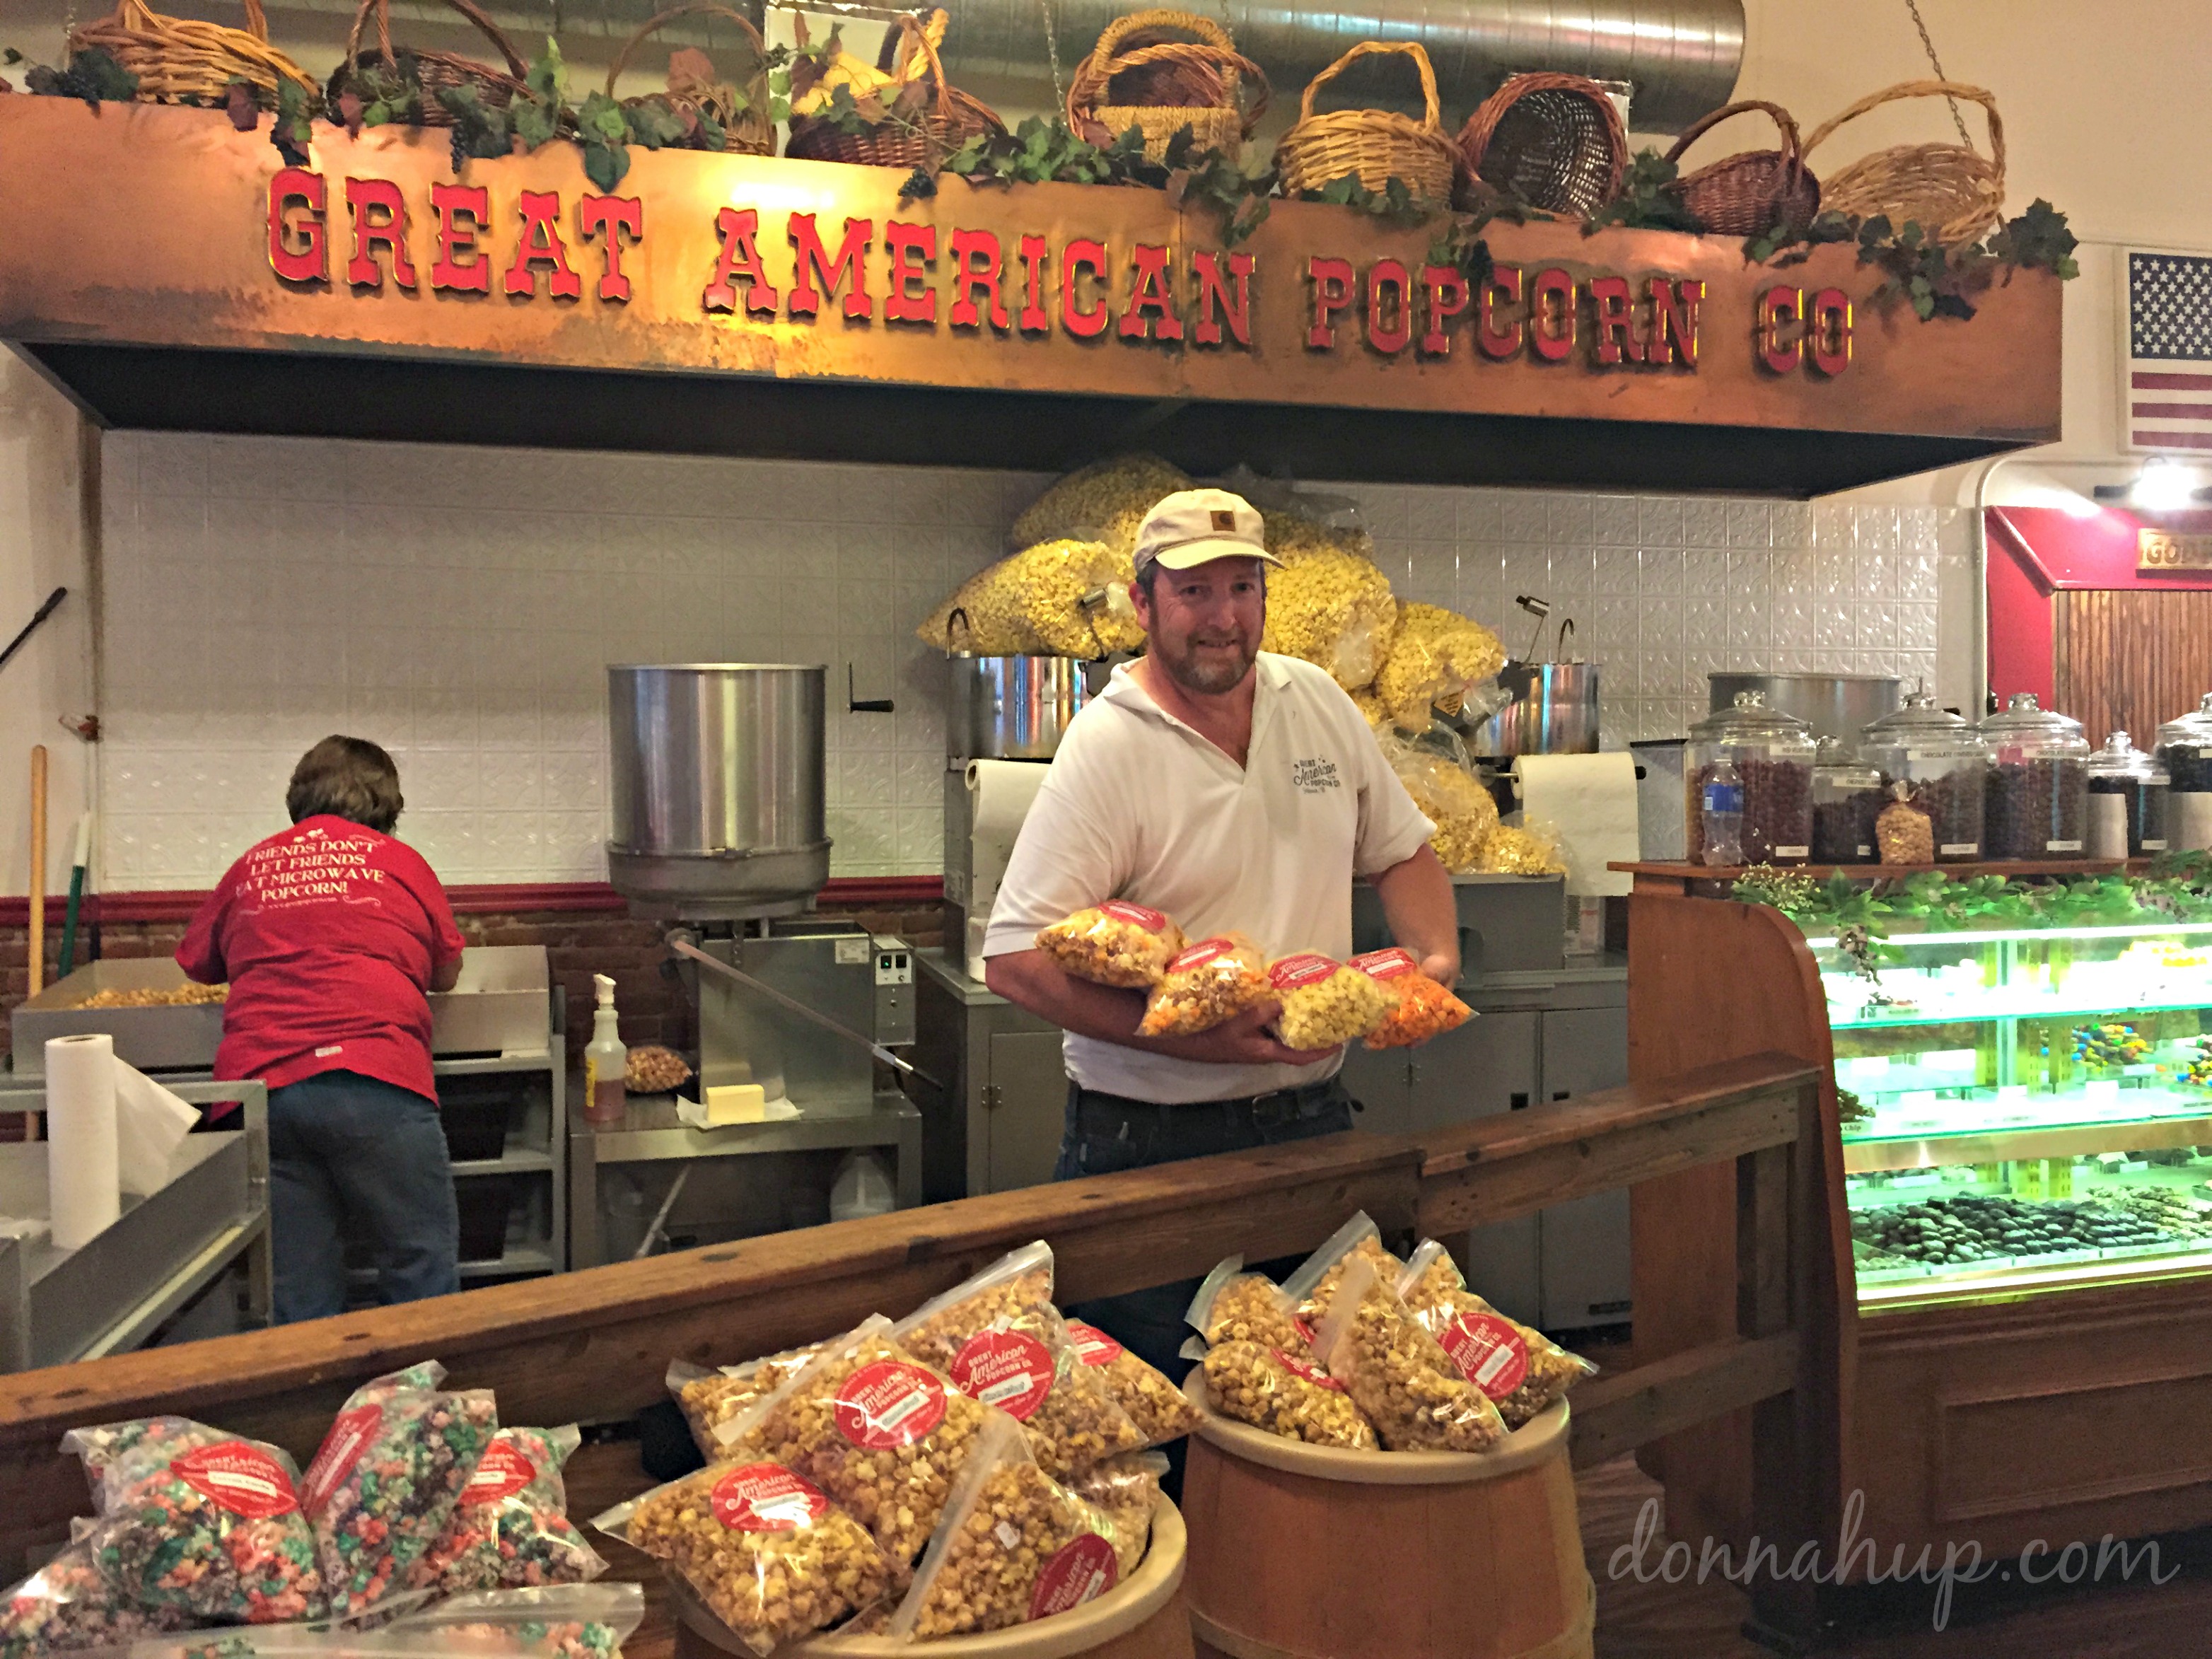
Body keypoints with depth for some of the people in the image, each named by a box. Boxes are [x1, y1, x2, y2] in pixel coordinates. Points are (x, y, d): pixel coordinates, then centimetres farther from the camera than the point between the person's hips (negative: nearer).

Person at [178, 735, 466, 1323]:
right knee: (423, 1275, 4)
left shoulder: (251, 867, 17)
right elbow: (447, 972, 21)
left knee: (298, 1301, 8)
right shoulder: (398, 861, 11)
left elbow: (199, 964, 30)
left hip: (257, 1082, 3)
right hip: (374, 1081, -3)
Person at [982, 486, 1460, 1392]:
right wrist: (1192, 1038, -24)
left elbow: (1401, 850, 19)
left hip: (1312, 1117, 5)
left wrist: (1436, 955, -1)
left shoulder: (1319, 702, 5)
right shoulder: (1106, 747, -14)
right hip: (1151, 1140, -5)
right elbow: (1015, 959, -19)